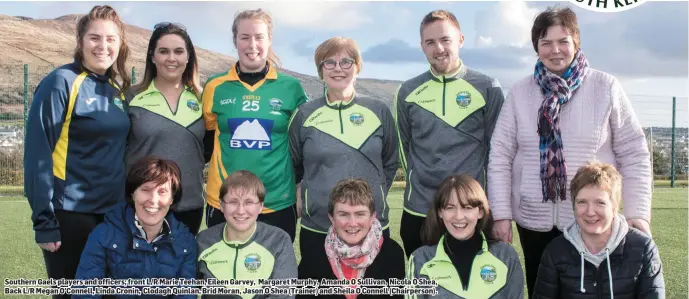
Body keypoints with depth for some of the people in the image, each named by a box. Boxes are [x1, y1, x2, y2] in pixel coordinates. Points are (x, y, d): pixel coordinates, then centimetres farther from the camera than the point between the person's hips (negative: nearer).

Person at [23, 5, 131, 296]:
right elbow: (38, 153, -14)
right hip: (71, 214, -6)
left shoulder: (117, 90, 9)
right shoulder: (61, 83, -11)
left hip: (111, 213, 6)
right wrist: (44, 220, -16)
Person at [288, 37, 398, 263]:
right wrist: (314, 193, 7)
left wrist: (376, 194, 7)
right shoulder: (305, 115, 1)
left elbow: (390, 162, 13)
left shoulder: (378, 111, 3)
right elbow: (293, 166, 12)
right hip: (317, 231, 0)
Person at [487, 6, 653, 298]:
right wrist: (501, 213, -5)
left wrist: (638, 213, -8)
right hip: (534, 219, 2)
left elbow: (633, 154, -2)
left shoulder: (606, 87, -3)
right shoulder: (520, 91, 1)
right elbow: (500, 155, 0)